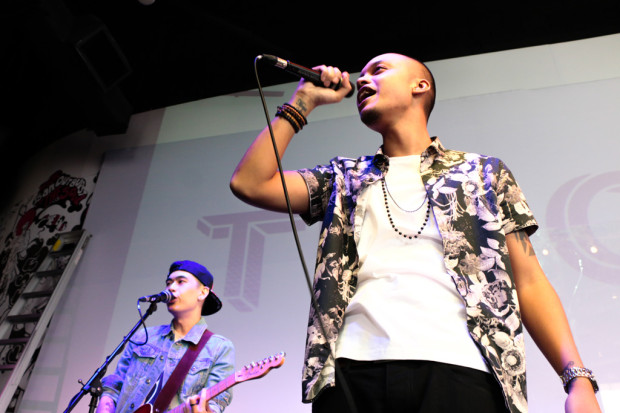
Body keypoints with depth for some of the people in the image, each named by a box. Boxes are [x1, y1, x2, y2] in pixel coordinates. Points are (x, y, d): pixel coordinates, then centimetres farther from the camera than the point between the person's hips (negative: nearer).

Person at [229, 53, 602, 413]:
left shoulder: (483, 174, 16)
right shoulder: (345, 180, 19)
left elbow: (529, 283, 10)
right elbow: (249, 183, 8)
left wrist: (578, 378, -3)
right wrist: (302, 102, 14)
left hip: (457, 369, -1)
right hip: (353, 372, 2)